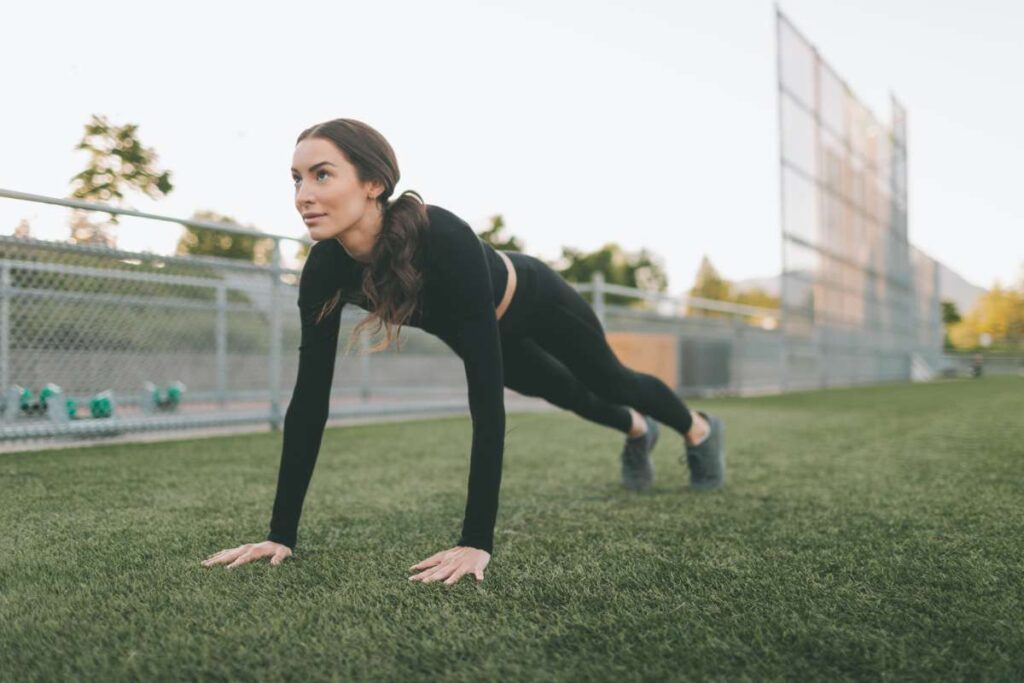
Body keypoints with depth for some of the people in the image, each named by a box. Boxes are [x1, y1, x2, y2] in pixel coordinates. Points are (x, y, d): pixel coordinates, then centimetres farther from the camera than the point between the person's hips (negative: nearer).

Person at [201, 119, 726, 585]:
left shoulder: (443, 239, -48)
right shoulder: (325, 268, -32)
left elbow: (485, 389, -50)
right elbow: (310, 398, -28)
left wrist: (476, 541, -52)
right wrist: (281, 533, -29)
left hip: (532, 304, -5)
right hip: (479, 331, 5)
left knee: (609, 380, 22)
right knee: (566, 395, 30)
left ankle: (699, 429, 57)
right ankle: (636, 431, 66)